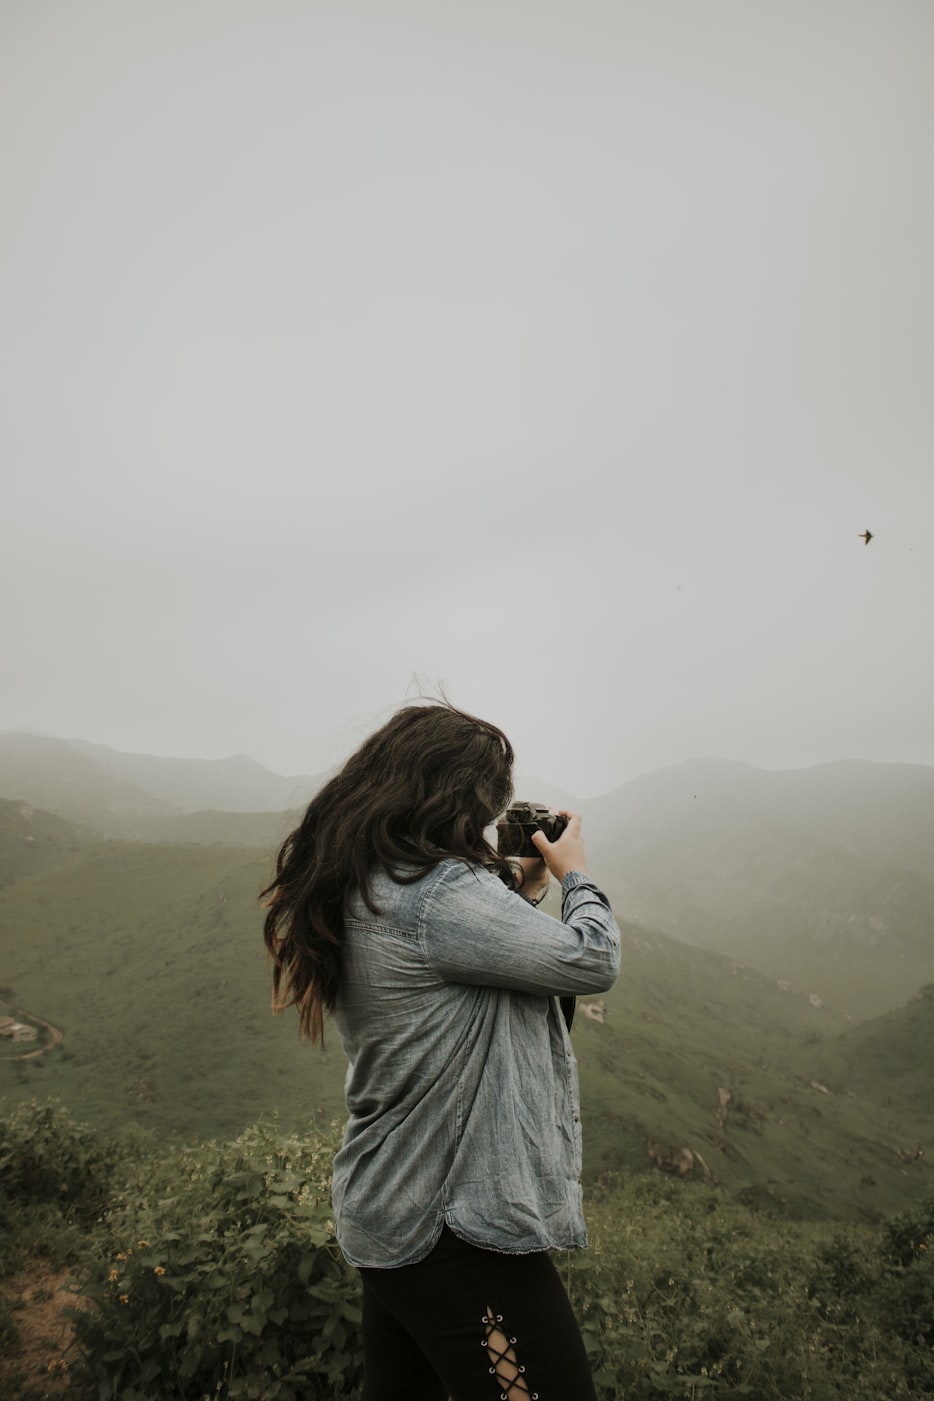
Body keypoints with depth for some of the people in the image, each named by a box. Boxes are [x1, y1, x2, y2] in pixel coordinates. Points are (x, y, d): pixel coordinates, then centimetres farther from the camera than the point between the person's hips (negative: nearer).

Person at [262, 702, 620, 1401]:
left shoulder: (360, 890, 6)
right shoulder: (438, 891, -24)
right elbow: (592, 961, -18)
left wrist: (520, 890, 13)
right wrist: (575, 873, 0)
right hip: (458, 1228, -10)